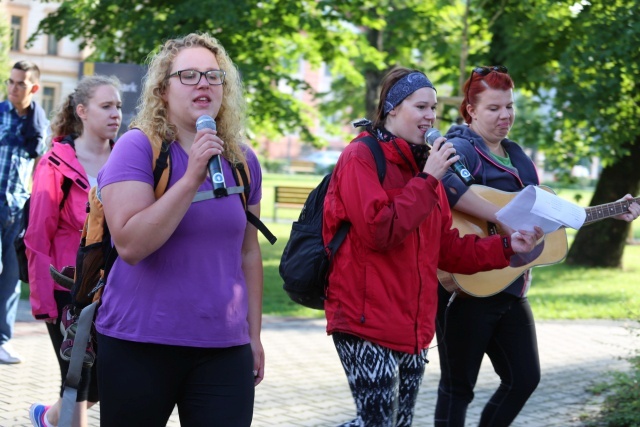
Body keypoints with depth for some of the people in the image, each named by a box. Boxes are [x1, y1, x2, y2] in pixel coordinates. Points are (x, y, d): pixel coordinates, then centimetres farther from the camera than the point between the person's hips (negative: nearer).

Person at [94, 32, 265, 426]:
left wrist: (254, 334, 15)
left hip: (225, 349, 4)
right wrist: (191, 179, -24)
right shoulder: (138, 147, -8)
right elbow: (130, 245, -19)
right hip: (140, 345, -3)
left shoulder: (243, 160, 8)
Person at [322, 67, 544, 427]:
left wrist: (506, 247, 4)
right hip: (367, 323, -8)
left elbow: (448, 250, 17)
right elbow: (379, 231, -21)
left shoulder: (422, 166, 17)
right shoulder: (361, 157, -7)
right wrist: (426, 181, -15)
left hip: (413, 327, 8)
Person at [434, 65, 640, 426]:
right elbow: (445, 182, -36)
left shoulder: (516, 155, 17)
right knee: (458, 386, 0)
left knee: (525, 378, 11)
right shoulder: (461, 148, -11)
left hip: (511, 287, 8)